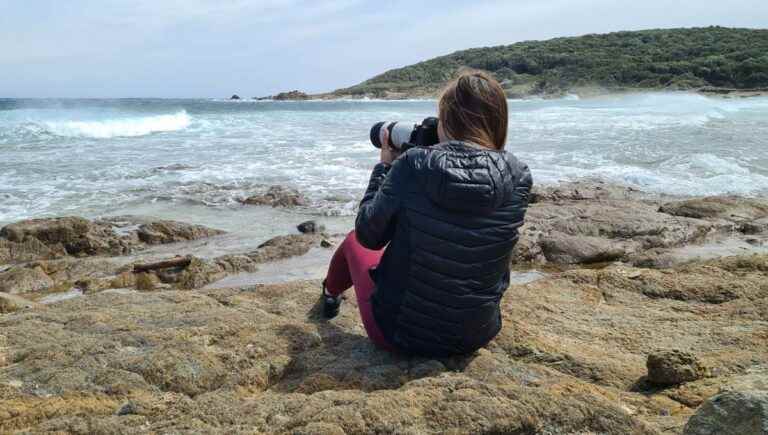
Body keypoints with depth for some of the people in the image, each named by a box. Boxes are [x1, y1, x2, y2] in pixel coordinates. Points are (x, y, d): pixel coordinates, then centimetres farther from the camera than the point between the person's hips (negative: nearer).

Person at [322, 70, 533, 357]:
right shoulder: (519, 178, -13)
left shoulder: (412, 166, -21)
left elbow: (368, 236, -8)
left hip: (399, 332, -2)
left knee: (353, 241, 27)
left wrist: (385, 166, 2)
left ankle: (331, 293, 58)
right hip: (476, 336, 3)